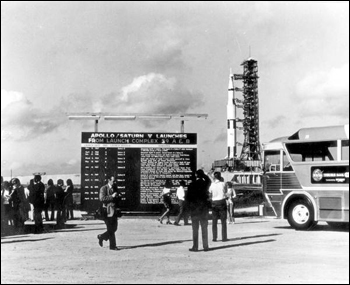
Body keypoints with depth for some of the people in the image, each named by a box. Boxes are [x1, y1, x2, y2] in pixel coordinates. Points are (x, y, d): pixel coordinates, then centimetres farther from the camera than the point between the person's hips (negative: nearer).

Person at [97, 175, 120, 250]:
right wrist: (112, 196, -20)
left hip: (114, 211, 8)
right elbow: (102, 198, -18)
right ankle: (112, 246, 3)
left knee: (114, 228, 9)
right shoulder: (103, 188, -6)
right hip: (108, 211, -8)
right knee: (111, 230, -4)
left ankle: (101, 237, 29)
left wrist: (116, 197, 4)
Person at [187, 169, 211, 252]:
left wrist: (191, 204, 7)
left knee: (195, 229, 3)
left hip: (194, 208, -2)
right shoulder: (205, 184, -3)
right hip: (204, 207, 2)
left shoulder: (192, 185, -10)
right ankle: (205, 246, 8)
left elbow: (188, 196, -7)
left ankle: (195, 246, 1)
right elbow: (209, 180, 22)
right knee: (204, 228, 8)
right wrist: (203, 175, 14)